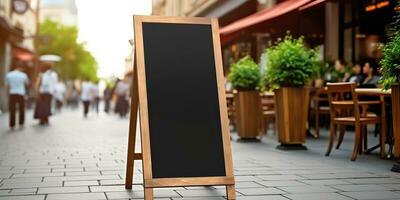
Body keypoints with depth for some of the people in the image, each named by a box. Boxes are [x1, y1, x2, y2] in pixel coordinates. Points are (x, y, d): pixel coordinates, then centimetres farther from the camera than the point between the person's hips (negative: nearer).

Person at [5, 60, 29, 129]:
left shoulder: (8, 75, -1)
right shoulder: (23, 75, -5)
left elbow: (7, 86, 4)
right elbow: (27, 83, 13)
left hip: (12, 94, 1)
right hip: (21, 94, -1)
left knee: (12, 110, 5)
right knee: (21, 109, 15)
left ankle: (12, 125, 5)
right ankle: (21, 124, 18)